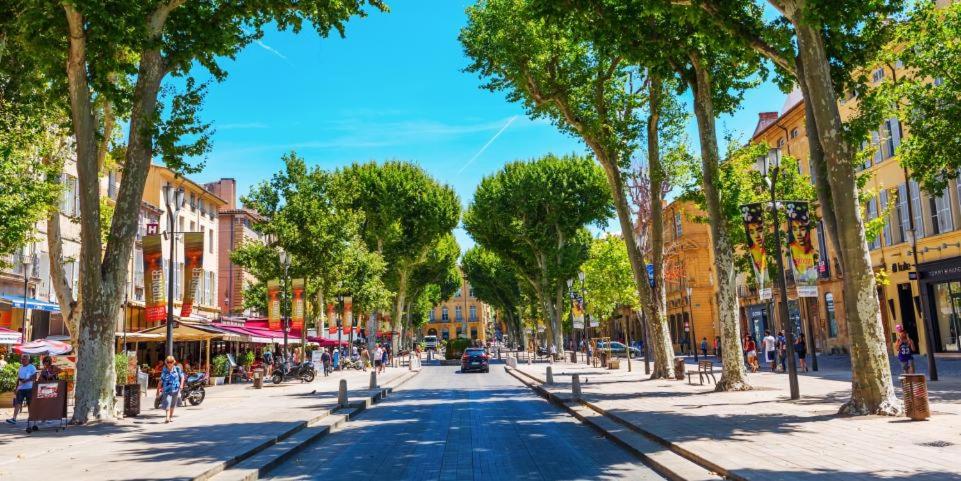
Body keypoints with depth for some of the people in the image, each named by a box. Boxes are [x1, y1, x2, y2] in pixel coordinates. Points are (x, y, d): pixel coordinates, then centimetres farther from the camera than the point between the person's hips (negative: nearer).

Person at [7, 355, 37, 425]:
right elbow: (18, 378, 19)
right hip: (20, 388, 5)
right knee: (17, 403, -6)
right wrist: (16, 387, 13)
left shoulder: (32, 367, -3)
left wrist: (26, 380, -22)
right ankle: (14, 418, -13)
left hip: (29, 388, -5)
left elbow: (35, 377, -10)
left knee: (30, 404, 3)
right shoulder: (20, 368, 15)